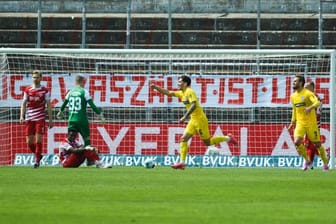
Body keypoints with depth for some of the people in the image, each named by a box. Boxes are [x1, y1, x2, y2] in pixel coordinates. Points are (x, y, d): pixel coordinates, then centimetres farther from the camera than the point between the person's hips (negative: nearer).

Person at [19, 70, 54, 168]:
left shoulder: (45, 91, 2)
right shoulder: (27, 90, 8)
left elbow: (48, 106, 4)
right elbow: (24, 104, 10)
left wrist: (50, 120, 0)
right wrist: (22, 116, -2)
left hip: (40, 119, -3)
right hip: (29, 119, 3)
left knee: (38, 140, -11)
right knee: (29, 141, 2)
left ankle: (37, 160, -3)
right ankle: (38, 155, 25)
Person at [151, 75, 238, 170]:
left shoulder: (190, 92, -14)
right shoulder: (182, 93, 13)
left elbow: (194, 105, -27)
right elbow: (168, 93, 19)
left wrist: (185, 117, -31)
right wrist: (156, 87, 10)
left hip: (200, 119, -9)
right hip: (193, 120, 9)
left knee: (207, 142, -1)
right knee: (183, 139, -3)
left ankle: (228, 138, 16)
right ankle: (182, 162, -7)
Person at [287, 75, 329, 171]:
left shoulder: (308, 93, -10)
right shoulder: (293, 96, 10)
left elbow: (317, 102, -26)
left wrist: (311, 107, -45)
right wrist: (293, 122, 23)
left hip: (311, 123, -5)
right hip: (300, 123, 5)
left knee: (317, 144, 2)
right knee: (297, 142, -15)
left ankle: (325, 163, 20)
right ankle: (307, 160, 6)